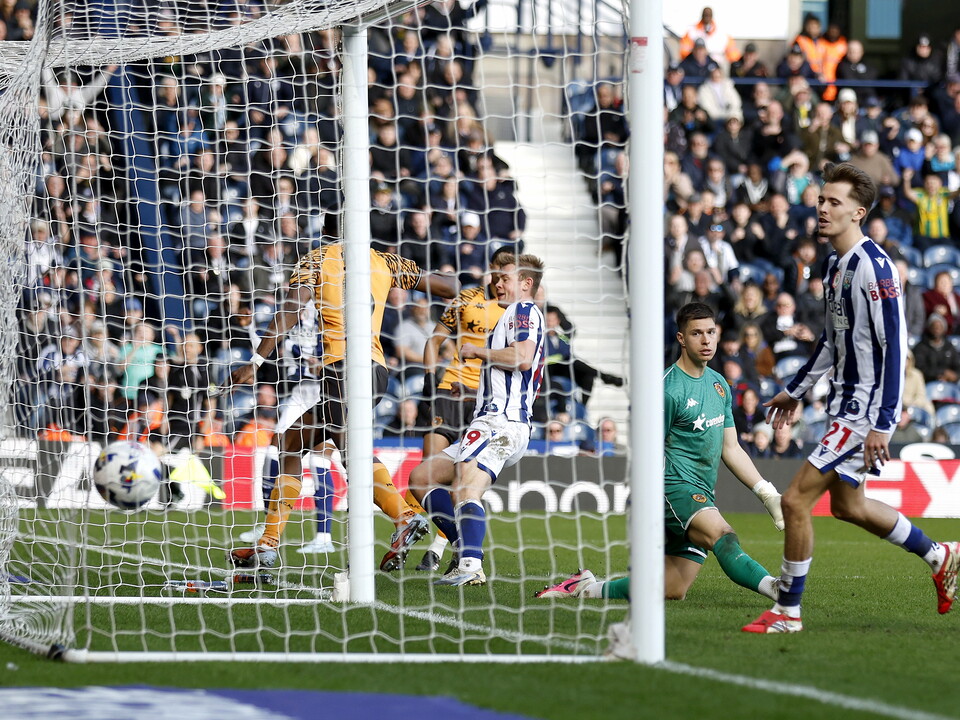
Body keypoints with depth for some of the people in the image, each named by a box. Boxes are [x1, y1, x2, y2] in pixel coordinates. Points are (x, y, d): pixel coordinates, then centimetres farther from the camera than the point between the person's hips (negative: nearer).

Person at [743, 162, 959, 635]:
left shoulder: (874, 267, -19)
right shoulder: (834, 265, 10)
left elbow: (893, 347, -22)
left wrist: (883, 424, -25)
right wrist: (796, 391, 30)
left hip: (866, 408, -10)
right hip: (844, 403, 10)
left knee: (796, 501, -10)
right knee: (846, 504, 21)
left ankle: (787, 611, 0)